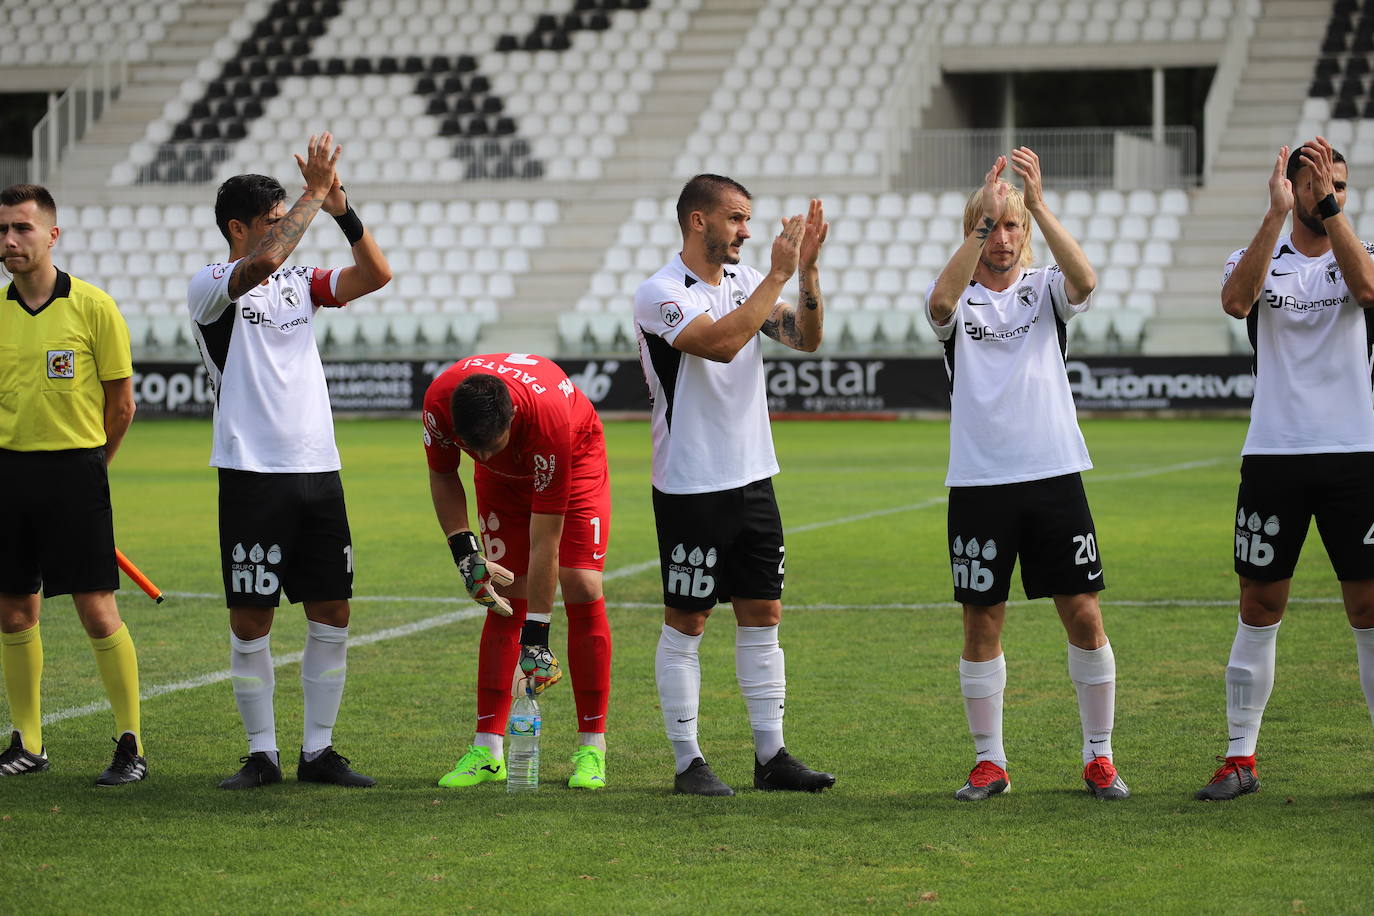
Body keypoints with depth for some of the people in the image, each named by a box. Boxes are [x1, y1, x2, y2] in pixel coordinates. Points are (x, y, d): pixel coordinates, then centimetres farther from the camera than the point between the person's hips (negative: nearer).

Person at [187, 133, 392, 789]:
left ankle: (318, 750, 13)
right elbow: (264, 262, -24)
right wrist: (315, 193, -17)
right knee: (251, 621, -2)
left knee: (332, 615, 4)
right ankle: (261, 753, 8)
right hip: (253, 476, -5)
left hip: (319, 471, 5)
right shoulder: (208, 288, -4)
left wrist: (341, 210, -6)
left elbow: (376, 274, 7)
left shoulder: (299, 283, 14)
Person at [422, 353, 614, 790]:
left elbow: (545, 538, -37)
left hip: (576, 458, -3)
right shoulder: (440, 401, -33)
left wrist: (536, 637, -33)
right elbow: (442, 475, -8)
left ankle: (592, 747, -9)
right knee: (504, 600, -7)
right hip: (504, 476, 3)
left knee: (582, 589, -15)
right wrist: (463, 551, -19)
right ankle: (487, 749, -5)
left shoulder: (549, 416, -43)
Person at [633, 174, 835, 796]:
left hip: (753, 480, 7)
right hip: (690, 487, -7)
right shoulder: (660, 293, -13)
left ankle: (771, 756, 14)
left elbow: (806, 338, 3)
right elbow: (721, 343, -28)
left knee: (762, 615, 8)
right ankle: (688, 762, 6)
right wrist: (779, 273, -24)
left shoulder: (744, 280, 9)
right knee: (685, 622, 0)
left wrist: (808, 270, -12)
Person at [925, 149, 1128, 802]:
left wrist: (1038, 205, -27)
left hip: (1054, 477, 1)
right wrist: (982, 218, -29)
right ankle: (989, 763, 15)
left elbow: (1084, 280, -18)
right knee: (981, 624, 4)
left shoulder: (1044, 289, 5)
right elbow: (941, 302, -23)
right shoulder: (959, 299, 3)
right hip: (978, 484, 0)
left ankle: (1098, 757, 11)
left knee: (1084, 618, 0)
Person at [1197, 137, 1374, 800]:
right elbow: (1236, 300, -18)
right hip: (1273, 455, 0)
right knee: (1259, 610, 3)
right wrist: (1277, 214, -24)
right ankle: (1240, 758, 10)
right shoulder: (1258, 259, 6)